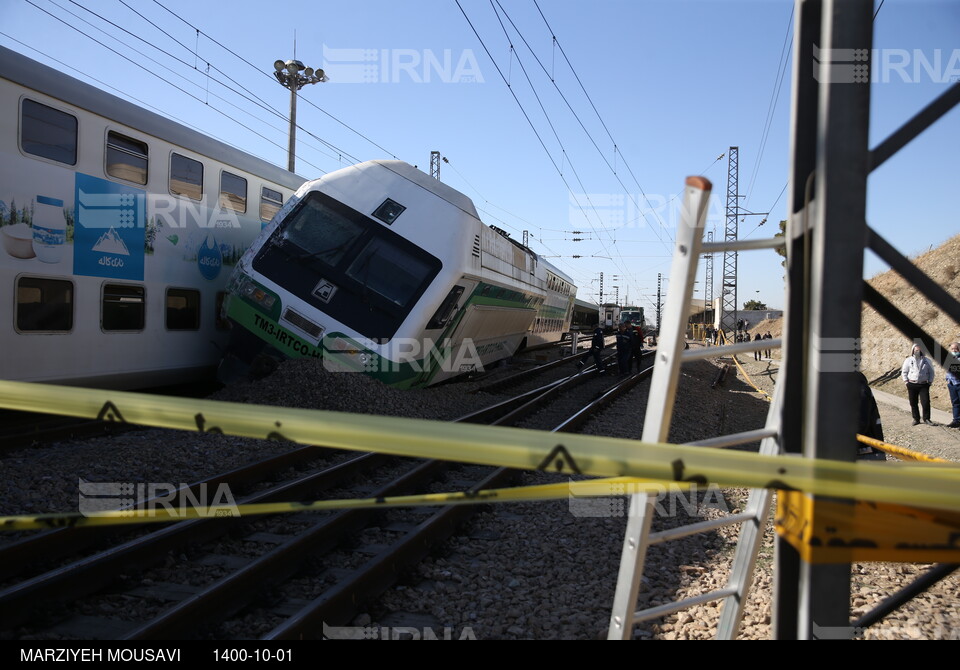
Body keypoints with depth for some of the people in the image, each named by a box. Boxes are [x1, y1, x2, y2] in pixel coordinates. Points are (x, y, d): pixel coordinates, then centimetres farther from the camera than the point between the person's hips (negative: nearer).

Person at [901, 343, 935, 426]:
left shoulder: (926, 360, 7)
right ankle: (916, 419, 16)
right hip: (912, 385, 0)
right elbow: (904, 372, 9)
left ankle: (926, 419, 5)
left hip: (923, 385, 0)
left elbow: (931, 372, 14)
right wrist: (906, 381, 0)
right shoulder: (908, 360, 4)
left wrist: (930, 381, 5)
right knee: (913, 403, 5)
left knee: (926, 402, -8)